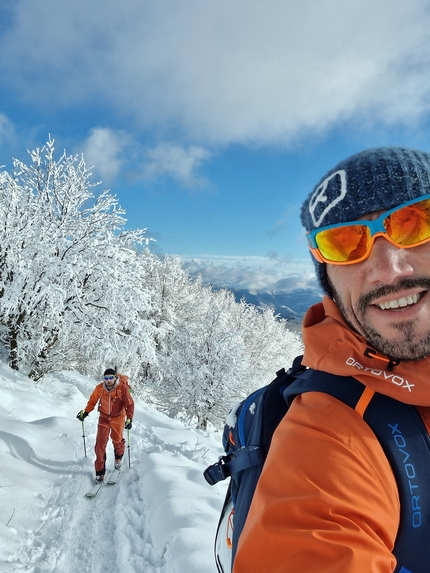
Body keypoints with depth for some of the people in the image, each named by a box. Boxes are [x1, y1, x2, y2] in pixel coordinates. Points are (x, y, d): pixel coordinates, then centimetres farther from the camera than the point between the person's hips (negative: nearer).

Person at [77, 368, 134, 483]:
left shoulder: (122, 387, -23)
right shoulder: (99, 388, -15)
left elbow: (130, 404, -18)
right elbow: (92, 401, 3)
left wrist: (129, 419, -26)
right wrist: (85, 412, -1)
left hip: (118, 418, -1)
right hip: (104, 417, 2)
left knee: (117, 441, 14)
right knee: (100, 443, -4)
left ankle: (118, 458, 47)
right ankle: (100, 471, 10)